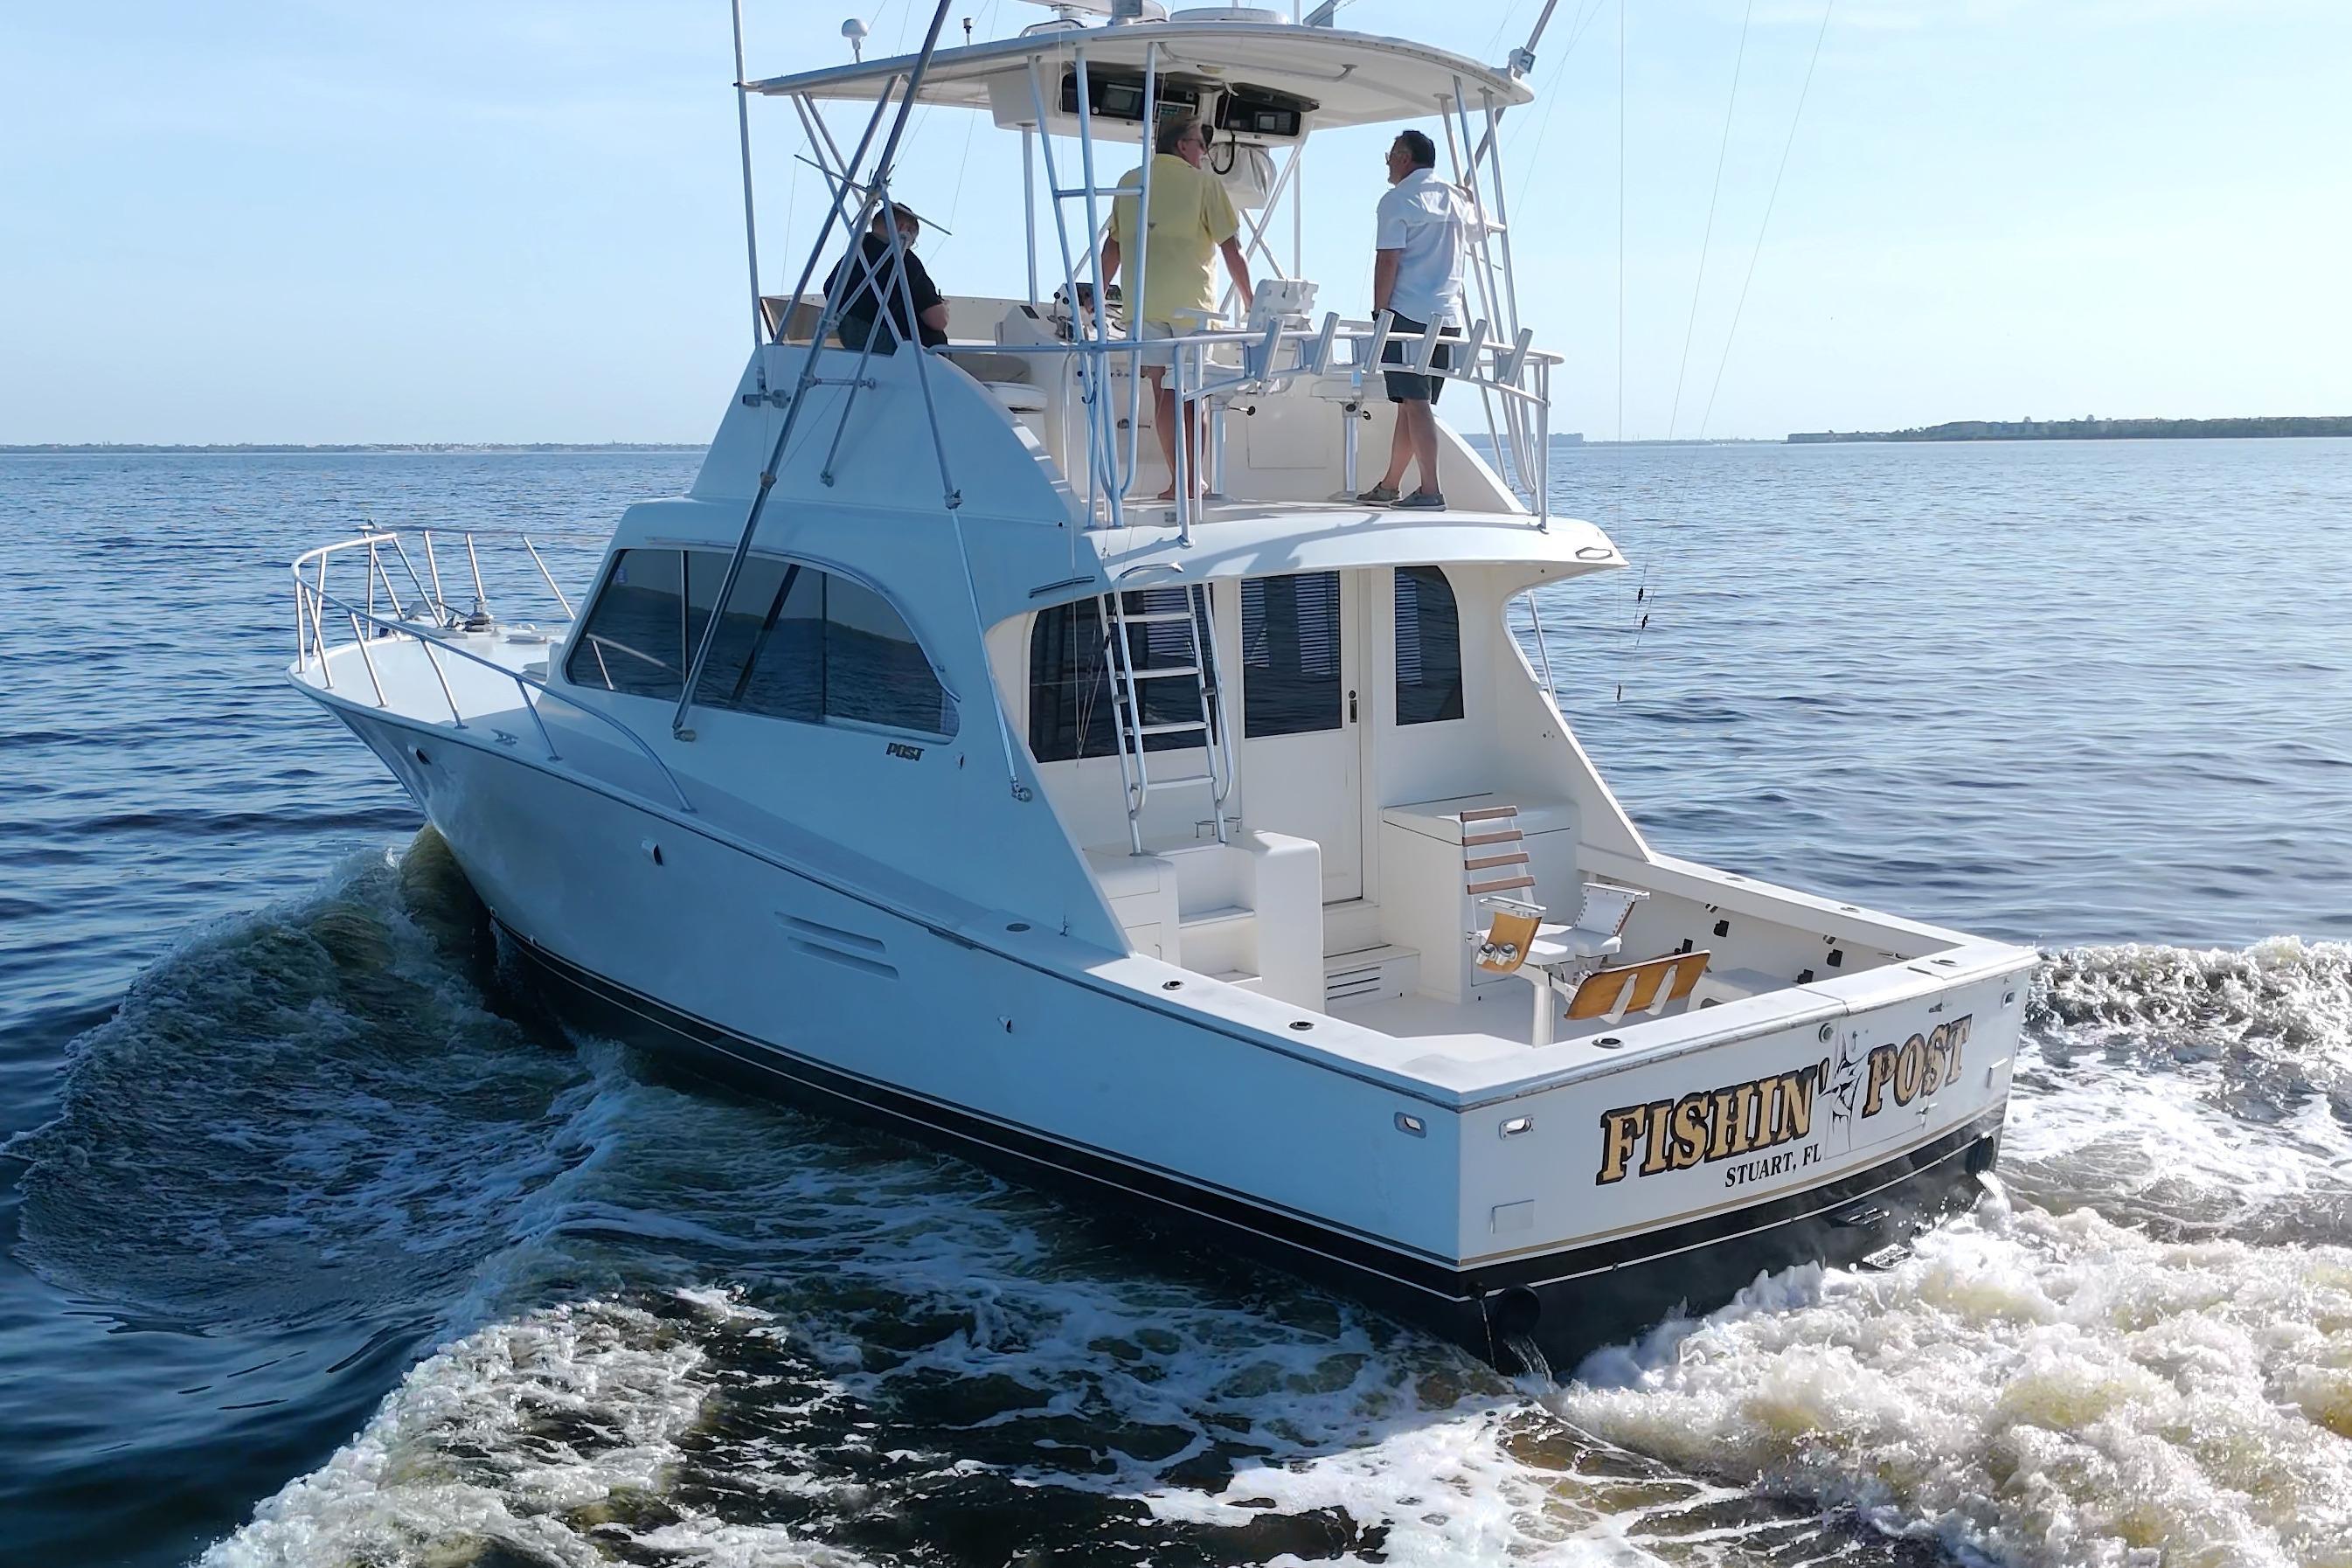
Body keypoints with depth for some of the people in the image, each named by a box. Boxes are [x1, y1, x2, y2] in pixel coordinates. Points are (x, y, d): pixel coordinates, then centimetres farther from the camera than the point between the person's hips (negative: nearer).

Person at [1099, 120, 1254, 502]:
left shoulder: (1130, 182, 12)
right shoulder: (1203, 181, 0)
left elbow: (1113, 244, 15)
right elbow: (1230, 247, -3)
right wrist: (1249, 303, 1)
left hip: (1143, 301, 3)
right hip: (1191, 301, -3)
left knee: (1162, 390, 5)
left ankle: (1178, 480, 1)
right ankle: (1193, 480, 1)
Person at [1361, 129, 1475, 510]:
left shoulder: (1398, 200, -5)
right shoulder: (1457, 200, 16)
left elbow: (1388, 262, -10)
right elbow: (1466, 250, 28)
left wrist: (1379, 312, -6)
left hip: (1408, 314, -7)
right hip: (1448, 316, 7)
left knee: (1415, 402, -8)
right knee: (1415, 403, 11)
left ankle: (1430, 491, -14)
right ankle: (1389, 486, 19)